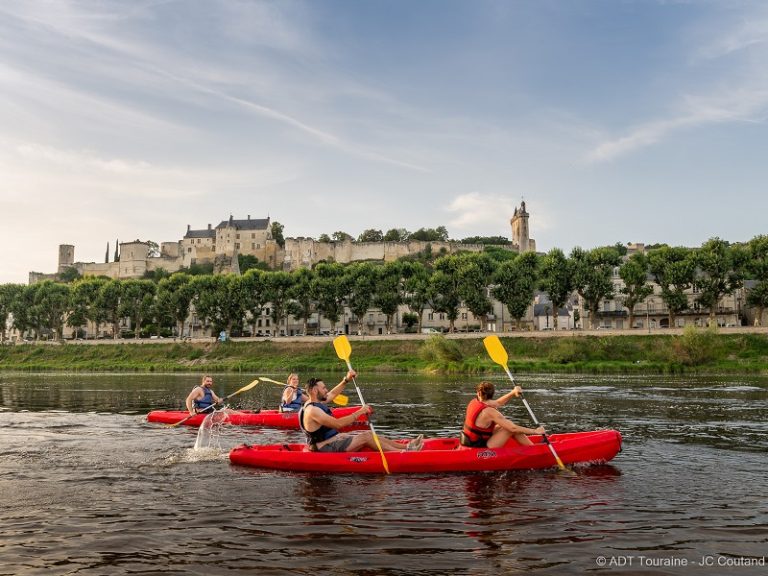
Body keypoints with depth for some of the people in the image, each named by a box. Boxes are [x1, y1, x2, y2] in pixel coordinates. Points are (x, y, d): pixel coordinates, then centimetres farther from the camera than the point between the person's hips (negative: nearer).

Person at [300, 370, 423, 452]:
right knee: (366, 437, -13)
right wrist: (359, 413, -22)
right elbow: (338, 424, -29)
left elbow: (332, 394, 27)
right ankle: (404, 453, -8)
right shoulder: (312, 410, -23)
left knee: (368, 434, 5)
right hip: (326, 448, -11)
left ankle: (406, 446, 5)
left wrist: (346, 380, 19)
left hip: (333, 439, 11)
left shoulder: (317, 402, 9)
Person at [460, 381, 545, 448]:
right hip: (480, 449, -8)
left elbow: (498, 403, 15)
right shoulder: (489, 412, -23)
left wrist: (513, 392, 3)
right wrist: (535, 431, -11)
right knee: (511, 429, -7)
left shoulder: (474, 402, 1)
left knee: (503, 425, 14)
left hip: (470, 442, 9)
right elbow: (513, 428, -21)